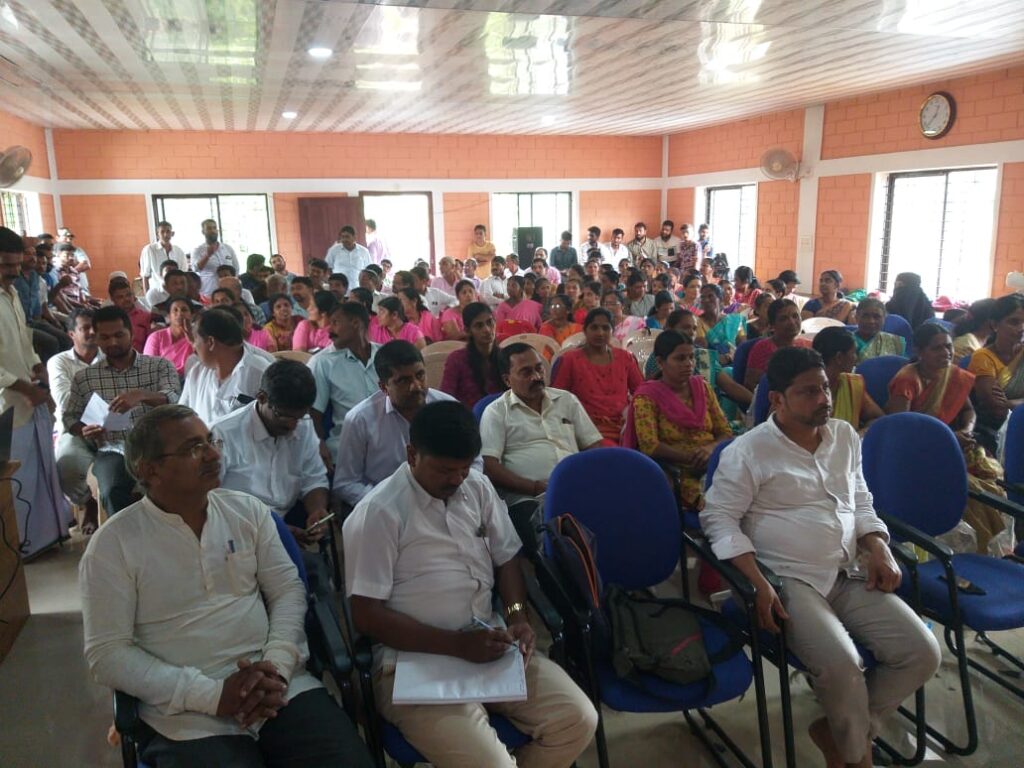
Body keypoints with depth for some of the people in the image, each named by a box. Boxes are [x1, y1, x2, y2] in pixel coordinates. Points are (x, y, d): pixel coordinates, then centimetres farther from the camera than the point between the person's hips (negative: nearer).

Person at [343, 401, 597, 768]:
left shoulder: (477, 486, 6)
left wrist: (516, 615, -4)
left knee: (578, 720, -8)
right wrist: (457, 644, -18)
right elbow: (367, 615, -13)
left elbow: (507, 556, 16)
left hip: (488, 644, 6)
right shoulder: (377, 514, -13)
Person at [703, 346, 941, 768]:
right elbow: (718, 518, -10)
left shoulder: (845, 436, 12)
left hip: (852, 574, 7)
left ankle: (839, 731, 13)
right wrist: (758, 583, -20)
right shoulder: (748, 450, -9)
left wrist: (880, 550, 3)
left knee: (923, 653, -7)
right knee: (841, 665, -27)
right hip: (790, 580, -6)